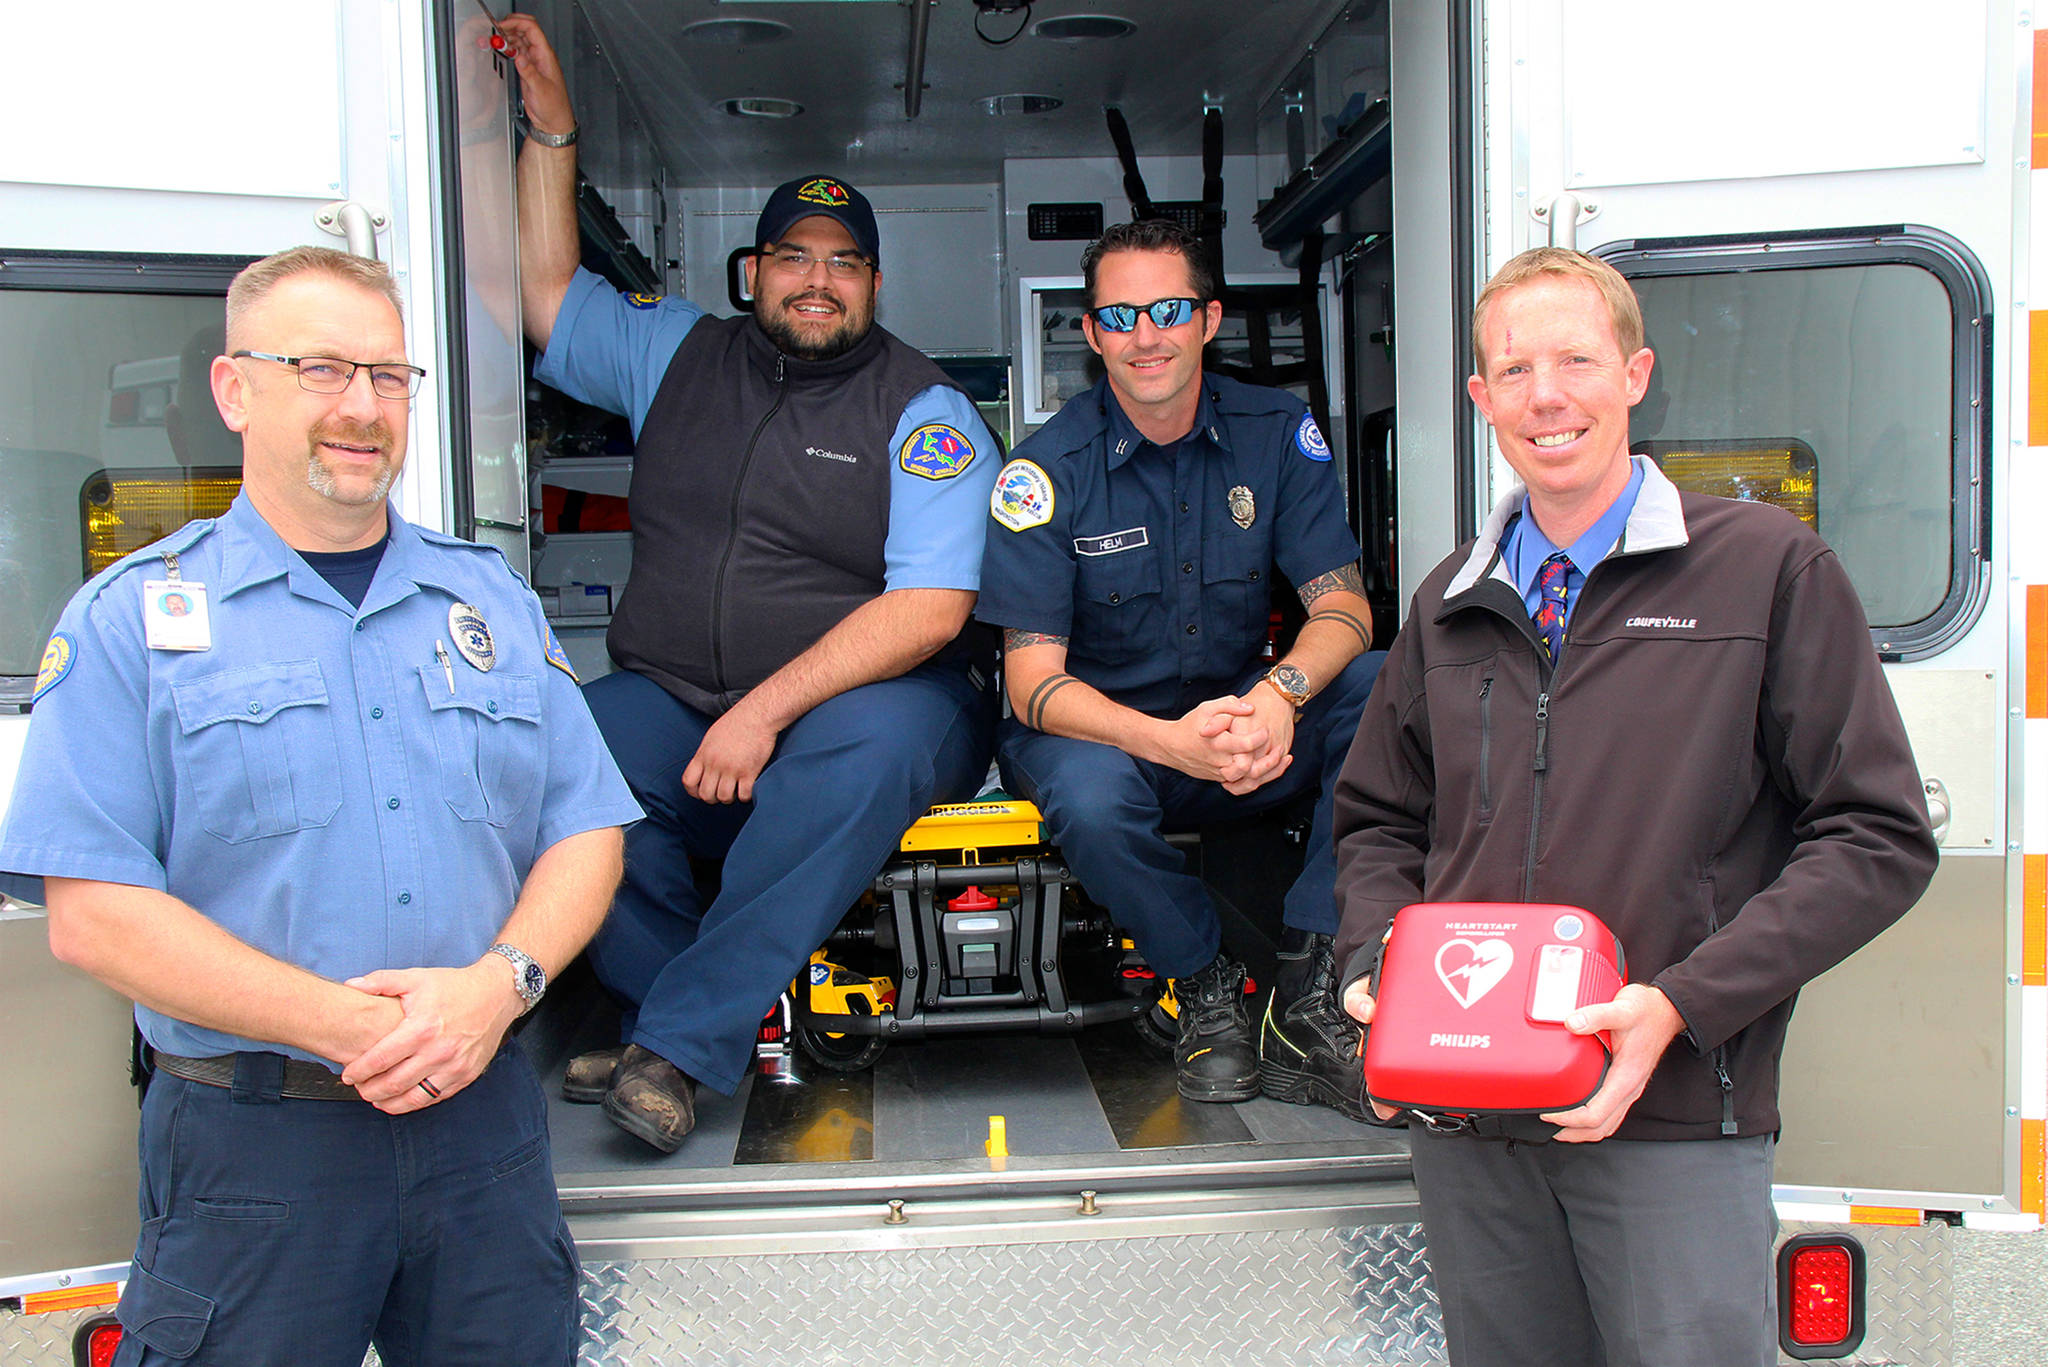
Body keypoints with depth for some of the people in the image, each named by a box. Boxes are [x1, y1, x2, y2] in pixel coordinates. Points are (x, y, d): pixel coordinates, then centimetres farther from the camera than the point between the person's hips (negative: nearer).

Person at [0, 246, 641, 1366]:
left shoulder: (492, 599, 12)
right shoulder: (132, 618, 0)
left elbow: (584, 831, 8)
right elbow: (94, 911, -9)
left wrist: (500, 981, -12)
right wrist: (346, 1024, -17)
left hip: (483, 1117, 3)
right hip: (248, 1142, -3)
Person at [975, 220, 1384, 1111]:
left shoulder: (1277, 433, -2)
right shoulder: (1048, 471, -10)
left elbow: (1342, 608, -7)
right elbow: (1033, 682, -16)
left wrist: (1278, 695, -32)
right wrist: (1170, 740, -35)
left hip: (1251, 729, 3)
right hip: (1102, 731, -3)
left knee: (1381, 689, -24)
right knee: (1087, 795, -37)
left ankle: (1308, 998, -20)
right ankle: (1202, 982, -7)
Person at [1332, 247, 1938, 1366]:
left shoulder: (1770, 569, -1)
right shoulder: (1450, 605, 12)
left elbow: (1877, 836, -4)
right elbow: (1379, 820, 21)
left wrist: (1680, 1003, -14)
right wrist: (1376, 962, 0)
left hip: (1673, 1121, -4)